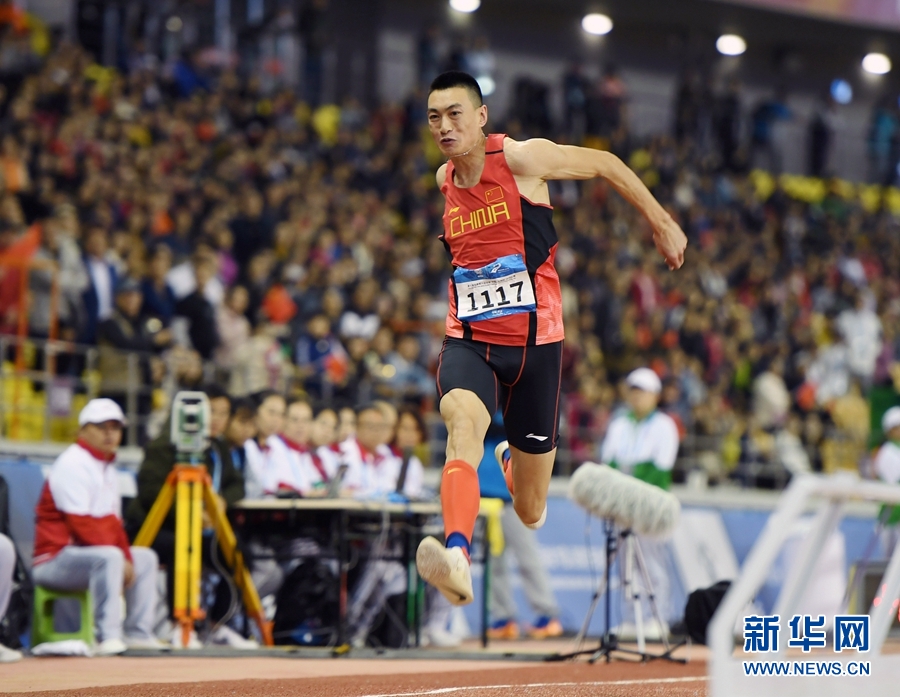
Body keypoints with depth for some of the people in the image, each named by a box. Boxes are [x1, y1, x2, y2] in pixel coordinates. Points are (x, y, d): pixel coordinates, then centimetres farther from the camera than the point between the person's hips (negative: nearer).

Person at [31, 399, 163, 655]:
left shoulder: (108, 468, 17)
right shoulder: (72, 465, -14)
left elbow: (112, 523, 15)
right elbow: (81, 525, -22)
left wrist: (127, 558, -1)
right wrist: (120, 558, -19)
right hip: (56, 557, -10)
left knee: (145, 558, 14)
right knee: (108, 557, -34)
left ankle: (138, 633, 8)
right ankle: (107, 637, -35)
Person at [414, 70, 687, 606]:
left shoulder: (521, 159, -9)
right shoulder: (444, 180, 7)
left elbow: (606, 165, 4)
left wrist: (661, 223, 10)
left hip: (533, 344, -2)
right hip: (470, 342, 3)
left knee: (531, 512, 6)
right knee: (462, 420, -34)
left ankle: (514, 463, 44)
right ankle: (457, 555, -53)